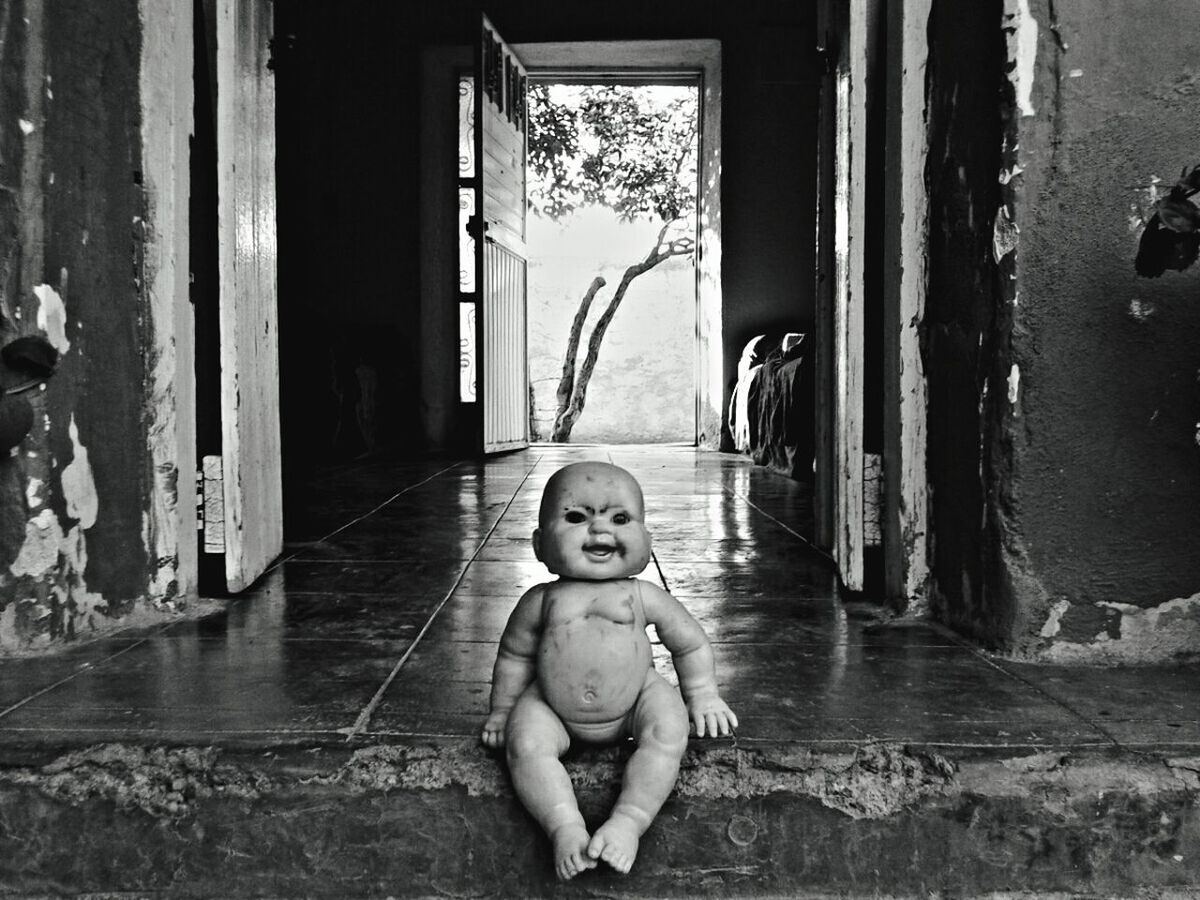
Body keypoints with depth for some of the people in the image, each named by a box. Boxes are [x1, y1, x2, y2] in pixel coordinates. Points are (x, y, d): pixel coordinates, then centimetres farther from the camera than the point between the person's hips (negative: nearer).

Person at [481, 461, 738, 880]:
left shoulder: (645, 598, -5)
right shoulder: (541, 602, -5)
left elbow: (691, 644, 9)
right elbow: (514, 656, 9)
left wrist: (702, 695, 10)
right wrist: (501, 710, 13)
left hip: (637, 697, 0)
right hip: (552, 706, 0)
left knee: (668, 734, -25)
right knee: (525, 744, -25)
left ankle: (629, 821, -28)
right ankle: (566, 826, -30)